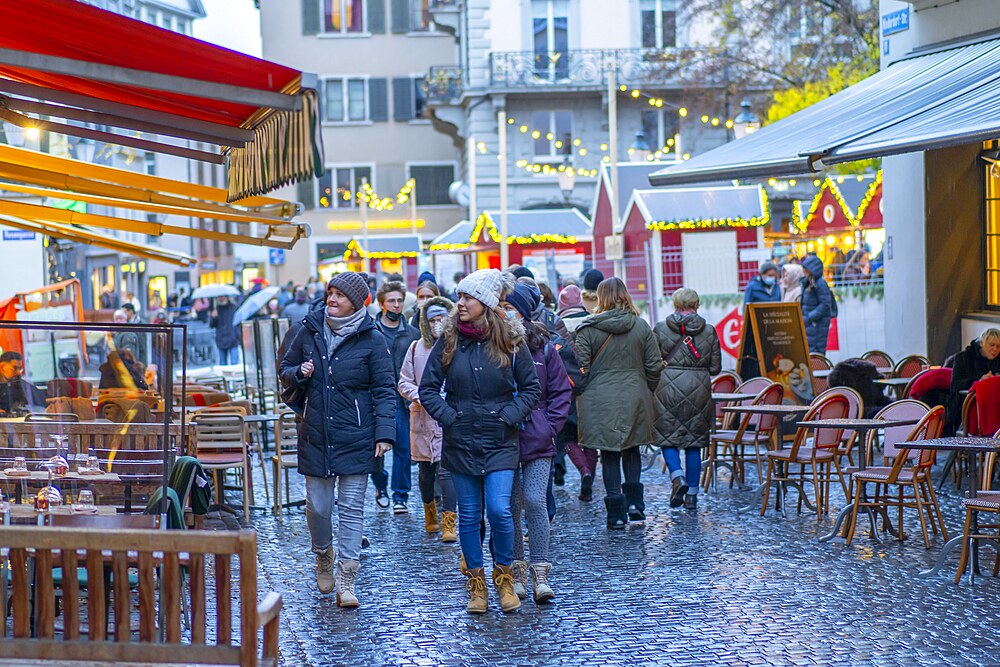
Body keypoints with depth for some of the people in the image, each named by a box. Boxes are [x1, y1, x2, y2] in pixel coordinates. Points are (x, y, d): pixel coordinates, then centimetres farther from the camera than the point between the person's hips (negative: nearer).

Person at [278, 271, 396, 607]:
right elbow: (285, 370, 16)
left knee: (351, 508, -2)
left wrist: (384, 432, -12)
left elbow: (384, 390, -3)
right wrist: (299, 374, -8)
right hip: (316, 436, 3)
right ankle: (323, 557, 34)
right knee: (317, 505, 6)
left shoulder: (371, 339, -3)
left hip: (356, 438, -3)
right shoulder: (309, 330, 5)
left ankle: (346, 582, 2)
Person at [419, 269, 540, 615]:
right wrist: (448, 416, -7)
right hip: (460, 442, 2)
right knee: (469, 515, 6)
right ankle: (476, 583, 18)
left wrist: (508, 416, -7)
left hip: (500, 442, -2)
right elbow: (428, 388, 6)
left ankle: (504, 577, 9)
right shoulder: (448, 340, 2)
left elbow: (531, 388, 5)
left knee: (499, 510, -12)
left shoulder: (510, 342, -2)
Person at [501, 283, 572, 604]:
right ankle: (516, 572, 14)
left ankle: (540, 573, -5)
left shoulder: (543, 347, 2)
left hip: (538, 440, -1)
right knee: (510, 505, 4)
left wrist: (551, 426, -2)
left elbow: (561, 391, 7)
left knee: (535, 501, -10)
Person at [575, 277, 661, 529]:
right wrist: (647, 391, 17)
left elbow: (581, 367, -7)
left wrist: (579, 395, 6)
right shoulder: (642, 326, 2)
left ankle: (616, 512, 3)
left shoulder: (588, 329, -7)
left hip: (600, 399, -2)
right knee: (632, 449, 17)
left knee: (609, 454, 3)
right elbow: (654, 366, 4)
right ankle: (634, 502, 9)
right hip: (635, 397, 2)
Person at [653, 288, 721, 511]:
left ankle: (677, 476, -16)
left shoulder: (661, 329, -3)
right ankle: (692, 495, 10)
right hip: (699, 390, 2)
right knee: (694, 441, 9)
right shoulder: (709, 331, 2)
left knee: (668, 437, 9)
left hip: (668, 387, -2)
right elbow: (715, 368, 3)